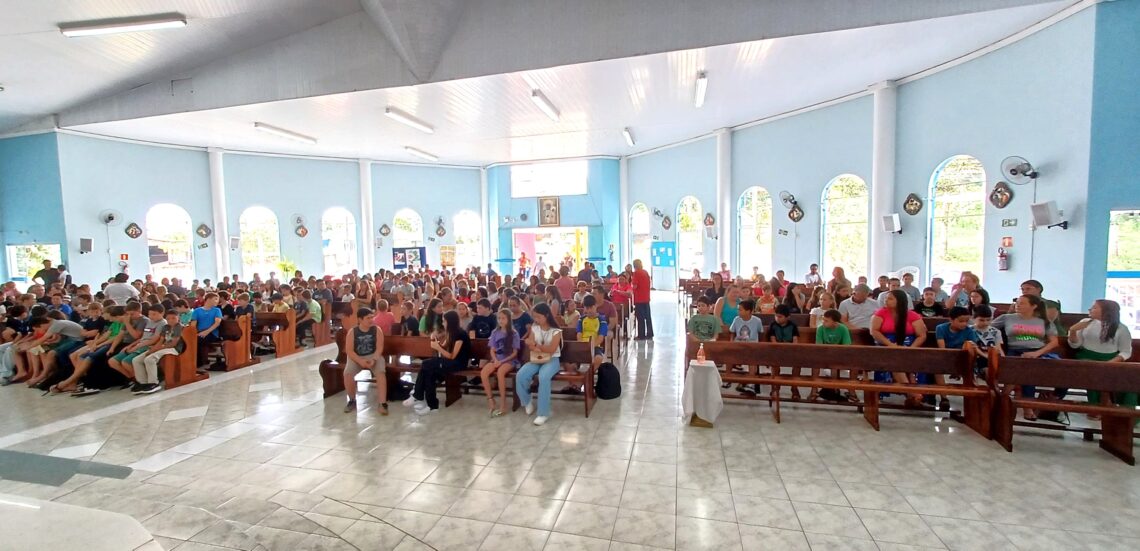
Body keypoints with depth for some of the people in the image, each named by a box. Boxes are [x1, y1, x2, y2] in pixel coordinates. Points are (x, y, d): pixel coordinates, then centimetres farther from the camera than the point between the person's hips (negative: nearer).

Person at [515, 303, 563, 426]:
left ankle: (543, 413, -25)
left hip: (552, 360, -4)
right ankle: (527, 402, 6)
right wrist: (543, 348, -17)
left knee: (543, 377, -36)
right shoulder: (534, 328, 7)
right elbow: (530, 346, 1)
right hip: (536, 360, 5)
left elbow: (551, 349, -14)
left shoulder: (556, 331, -7)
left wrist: (536, 345, -11)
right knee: (520, 375, -22)